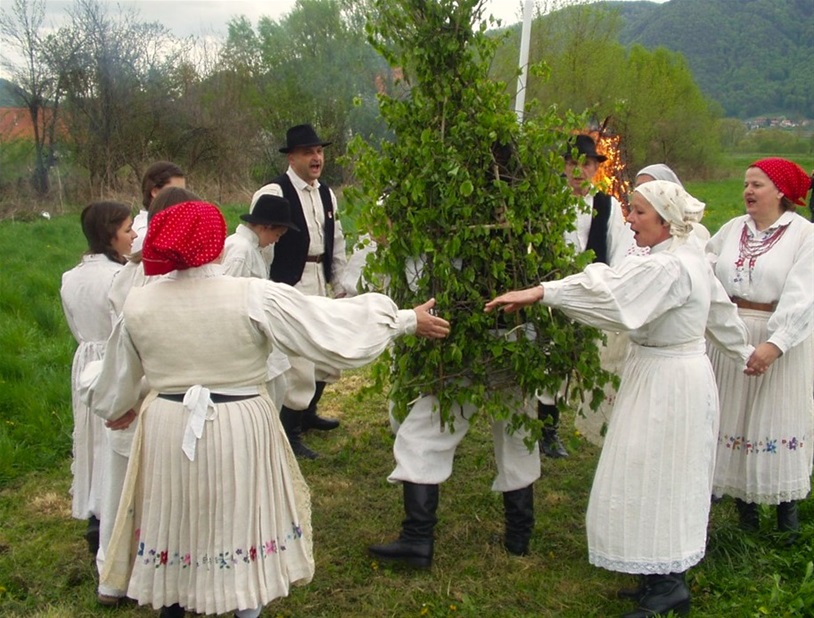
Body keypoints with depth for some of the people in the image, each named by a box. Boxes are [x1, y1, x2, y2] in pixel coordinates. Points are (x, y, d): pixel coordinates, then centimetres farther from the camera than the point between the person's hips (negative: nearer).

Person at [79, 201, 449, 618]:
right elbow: (331, 324, -13)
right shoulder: (253, 296, -16)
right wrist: (408, 321, -2)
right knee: (244, 522, 17)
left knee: (174, 524, 22)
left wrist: (115, 410, 33)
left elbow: (115, 383, 9)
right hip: (239, 431, -3)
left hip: (166, 430, 3)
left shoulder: (138, 304, -5)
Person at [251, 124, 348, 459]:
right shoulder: (273, 193, -12)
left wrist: (339, 284, 18)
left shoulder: (326, 194, 12)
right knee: (296, 359, -8)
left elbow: (337, 241, 19)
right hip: (289, 285, -8)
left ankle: (307, 413, 38)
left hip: (319, 284, 8)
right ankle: (288, 432, 9)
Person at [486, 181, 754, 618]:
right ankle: (666, 580, 27)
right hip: (679, 373, 10)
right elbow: (721, 312, 20)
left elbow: (609, 292, -35)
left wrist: (541, 293, -36)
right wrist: (745, 353, 34)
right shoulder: (691, 258, 8)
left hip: (667, 381, -10)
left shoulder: (671, 267, -23)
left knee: (654, 481, -1)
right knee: (664, 482, 16)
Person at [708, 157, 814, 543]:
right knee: (734, 416, 9)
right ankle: (744, 508, 23)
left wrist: (775, 344, -24)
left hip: (780, 340, -4)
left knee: (777, 420, 3)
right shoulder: (733, 229, 9)